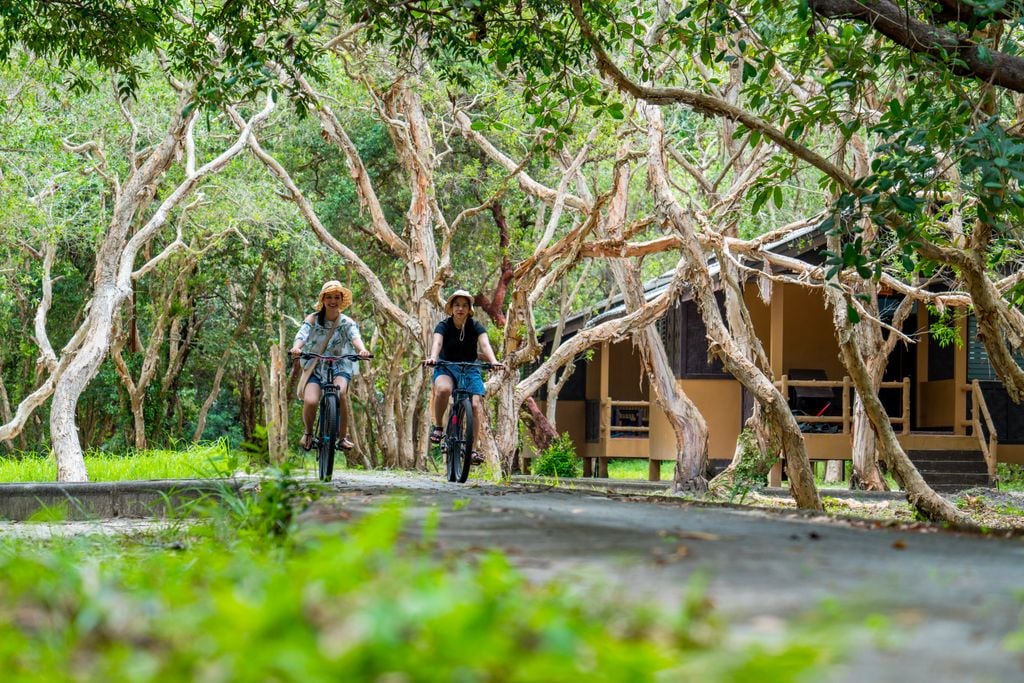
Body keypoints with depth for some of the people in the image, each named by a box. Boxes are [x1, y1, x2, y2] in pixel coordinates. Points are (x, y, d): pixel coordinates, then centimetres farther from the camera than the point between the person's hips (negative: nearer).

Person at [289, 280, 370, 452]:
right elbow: (302, 335, -18)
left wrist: (362, 349, -46)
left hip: (339, 367, 0)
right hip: (315, 368, 1)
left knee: (339, 393, -33)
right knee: (310, 401, -25)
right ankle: (308, 433, 8)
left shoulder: (346, 322, -3)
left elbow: (355, 336, -23)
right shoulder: (313, 320, -2)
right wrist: (296, 348, -42)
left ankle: (343, 436, -15)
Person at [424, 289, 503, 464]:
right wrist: (433, 357, -49)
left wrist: (493, 361, -42)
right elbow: (437, 343, -26)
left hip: (470, 370, 2)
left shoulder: (475, 327, -4)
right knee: (443, 389, -36)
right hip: (446, 368, -2)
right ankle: (438, 426, -14)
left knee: (475, 404, -19)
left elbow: (485, 344, -21)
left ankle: (473, 448, -11)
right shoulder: (443, 326, -7)